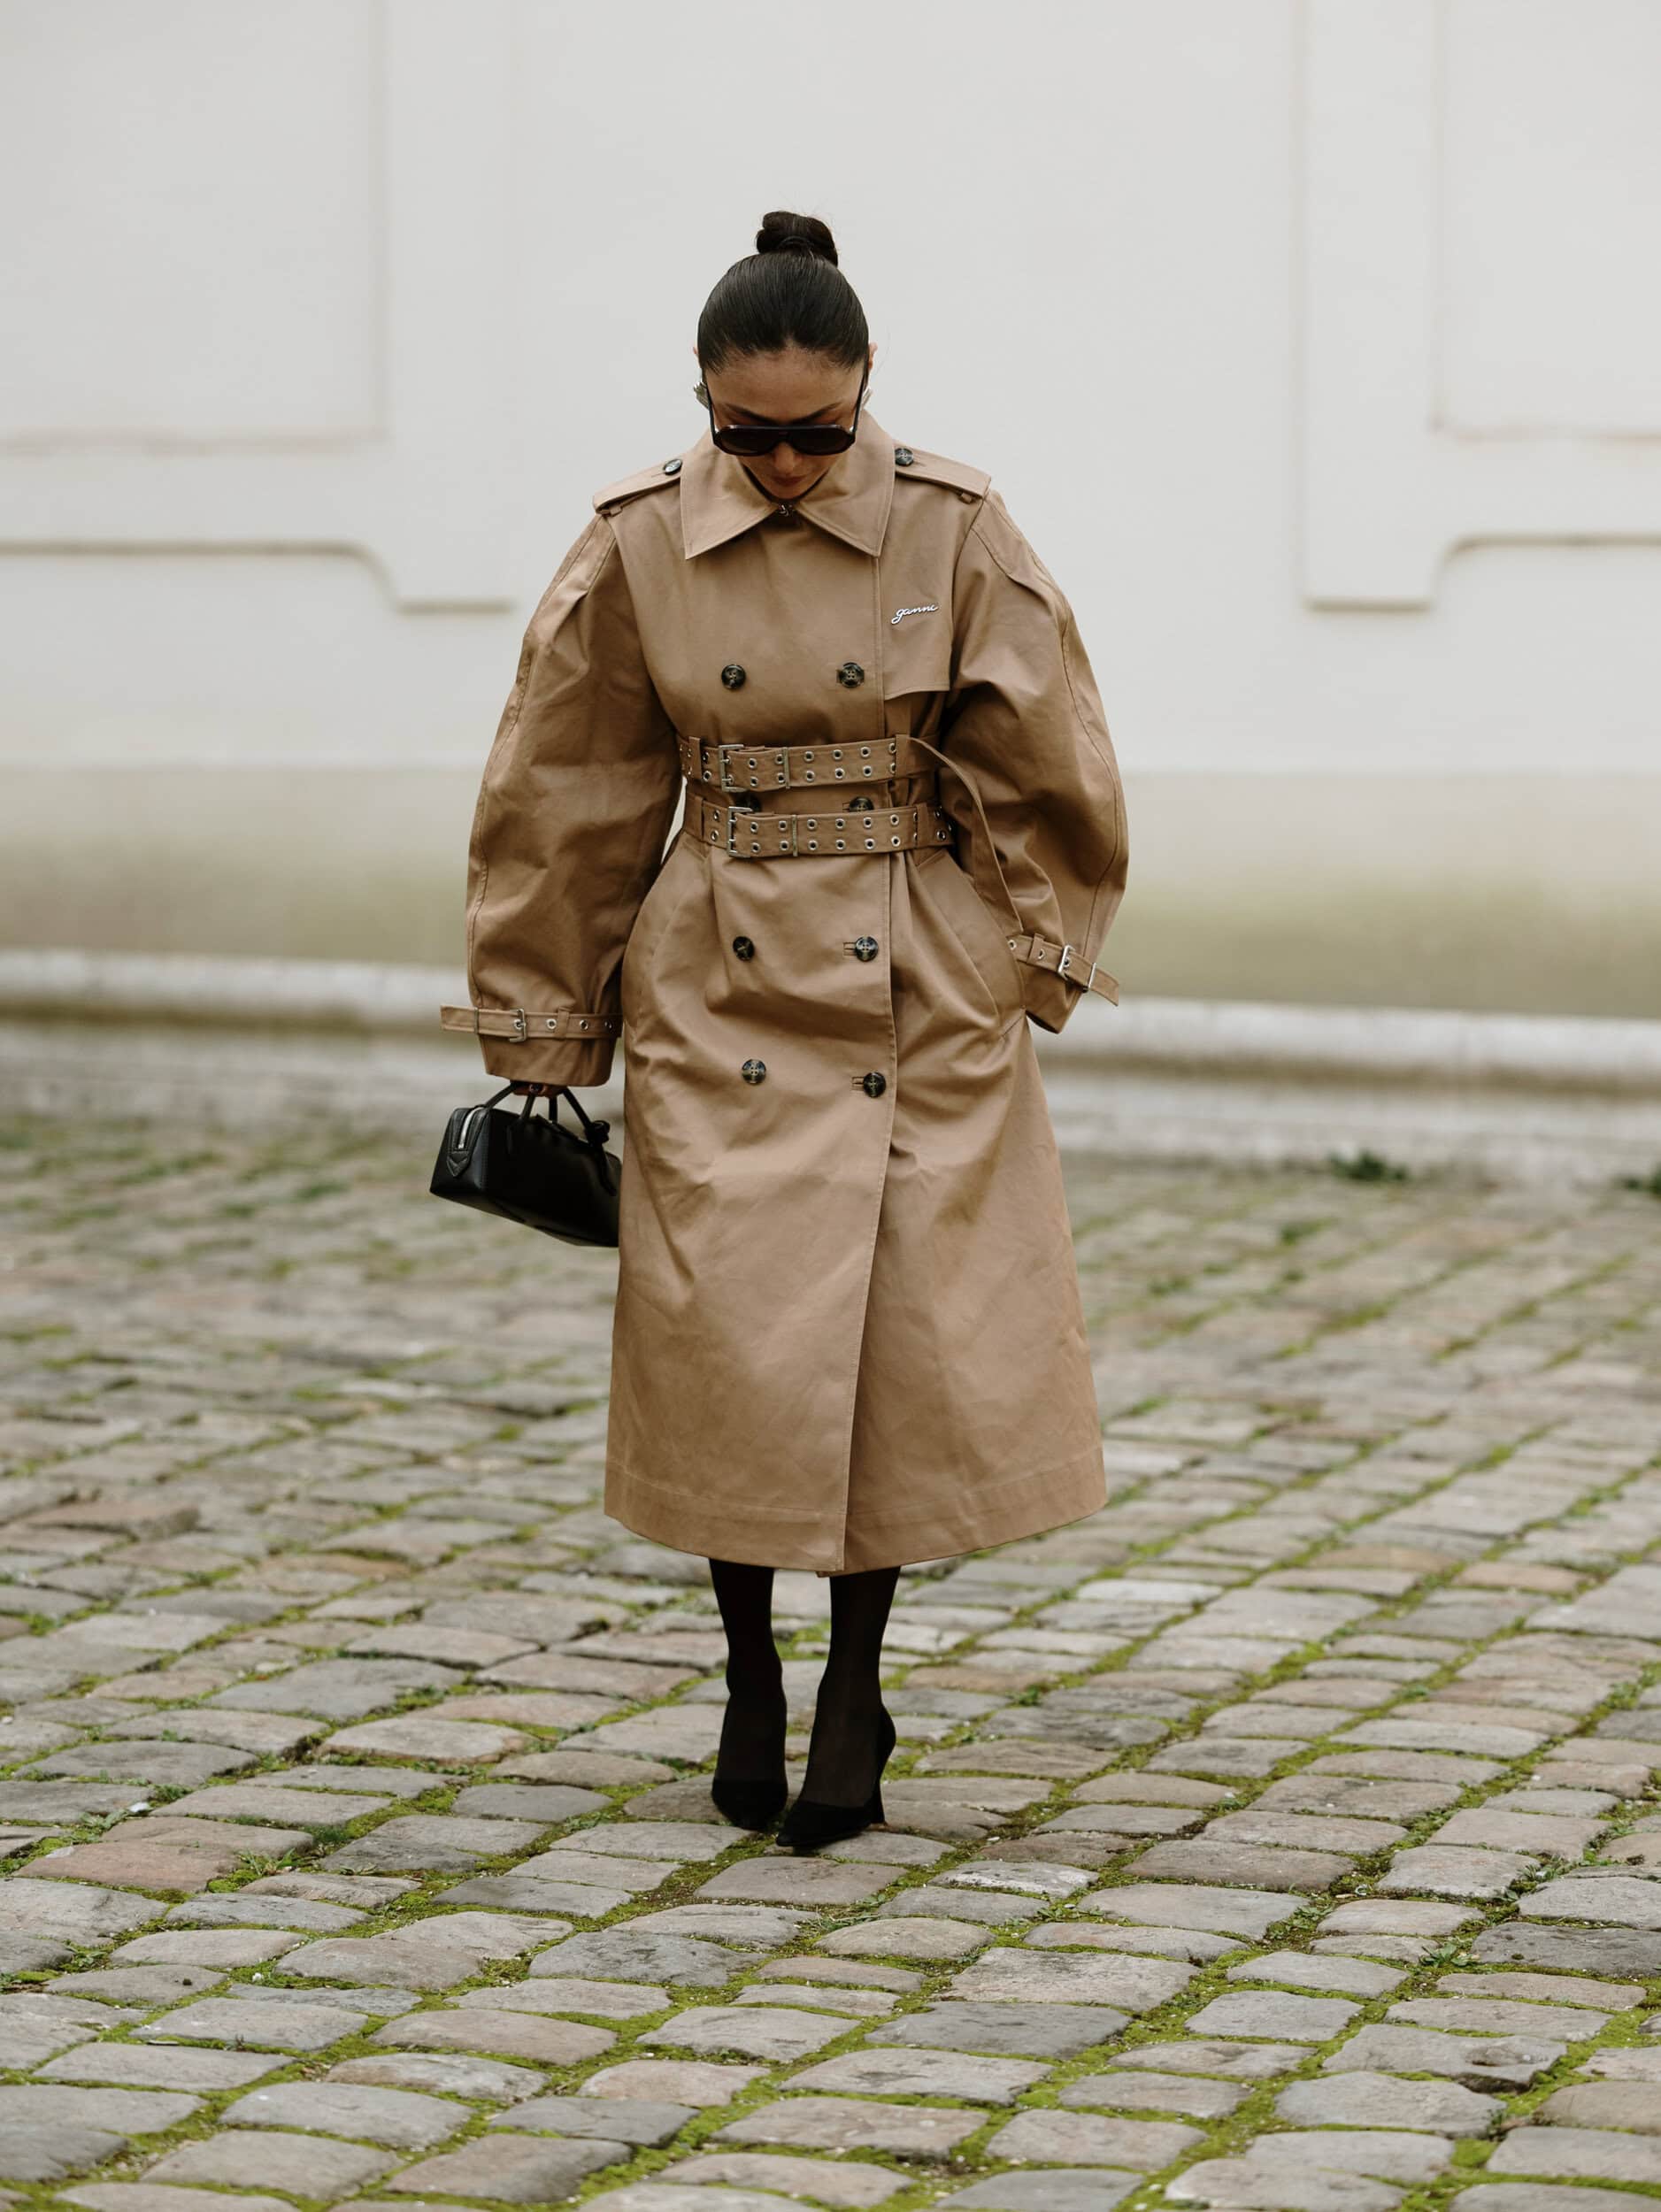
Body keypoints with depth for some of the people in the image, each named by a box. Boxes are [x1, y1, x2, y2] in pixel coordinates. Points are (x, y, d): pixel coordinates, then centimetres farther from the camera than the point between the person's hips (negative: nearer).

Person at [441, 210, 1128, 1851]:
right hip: (719, 985, 0)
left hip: (924, 991, 0)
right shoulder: (639, 544, -5)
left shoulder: (956, 529, -7)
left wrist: (1033, 962, 4)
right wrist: (543, 1020, 7)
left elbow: (1042, 773, 2)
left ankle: (855, 1680, 16)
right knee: (731, 1338, -3)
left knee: (912, 1338, -1)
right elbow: (566, 796, 4)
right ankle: (749, 1671, 17)